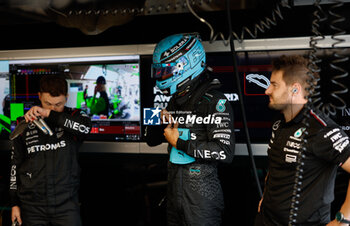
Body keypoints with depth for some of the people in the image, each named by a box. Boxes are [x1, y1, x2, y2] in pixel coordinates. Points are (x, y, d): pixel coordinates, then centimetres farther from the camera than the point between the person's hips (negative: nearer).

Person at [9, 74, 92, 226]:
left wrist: (49, 114, -28)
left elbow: (85, 127, -25)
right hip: (32, 206, 2)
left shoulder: (72, 117, 0)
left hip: (66, 203, -1)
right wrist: (15, 203, 8)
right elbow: (15, 164, 9)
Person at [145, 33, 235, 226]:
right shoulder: (175, 100, 10)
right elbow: (151, 140, 18)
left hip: (201, 194, -8)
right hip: (174, 189, 8)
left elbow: (225, 152, -25)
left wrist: (179, 143, -17)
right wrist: (160, 120, -3)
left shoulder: (213, 101, -15)